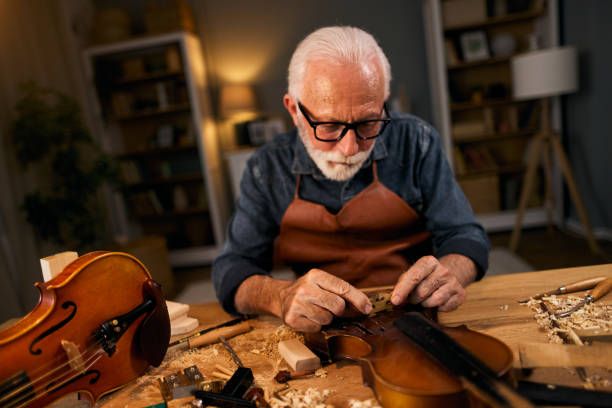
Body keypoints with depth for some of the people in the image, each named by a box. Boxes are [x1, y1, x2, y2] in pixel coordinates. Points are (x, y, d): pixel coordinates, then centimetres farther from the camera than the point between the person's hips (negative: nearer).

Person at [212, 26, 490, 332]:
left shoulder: (415, 143, -6)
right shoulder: (267, 169, -6)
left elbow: (465, 236, -2)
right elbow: (231, 271, -7)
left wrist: (448, 272, -24)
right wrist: (281, 296, -28)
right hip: (321, 331, 0)